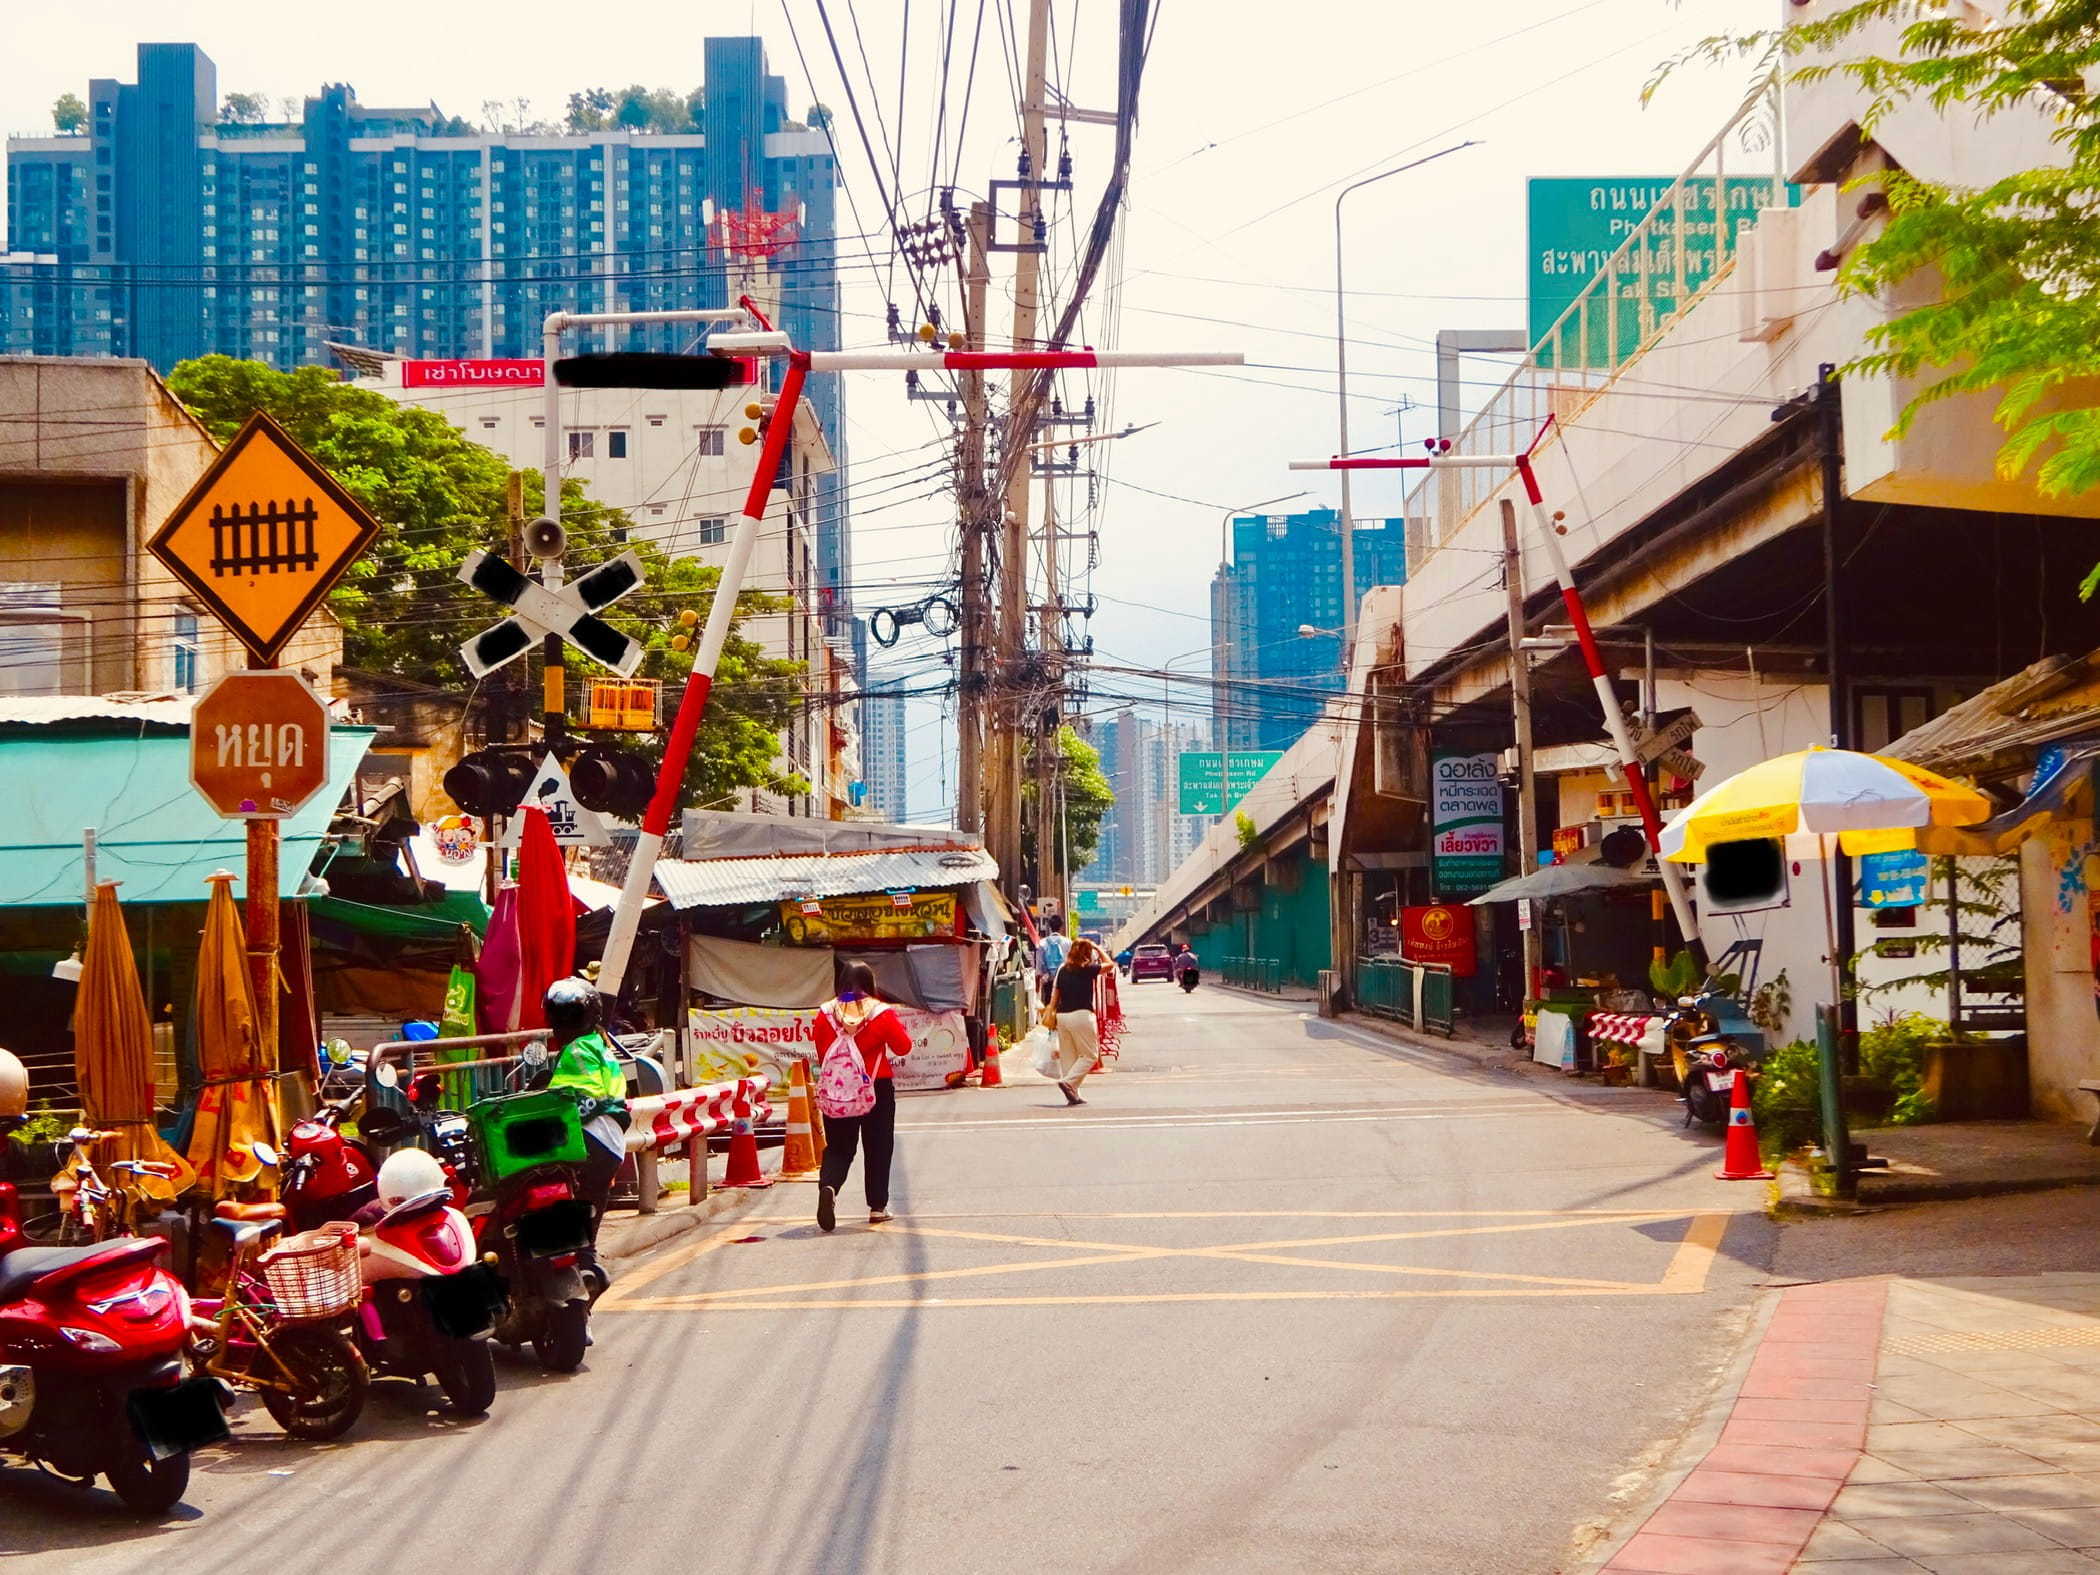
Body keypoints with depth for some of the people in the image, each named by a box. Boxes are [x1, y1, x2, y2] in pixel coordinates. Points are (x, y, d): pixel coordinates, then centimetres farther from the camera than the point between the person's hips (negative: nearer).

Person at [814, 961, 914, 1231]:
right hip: (877, 1088, -2)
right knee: (878, 1147, 11)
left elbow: (821, 1054, 4)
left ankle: (828, 1186, -20)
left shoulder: (826, 1013, -3)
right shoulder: (882, 1013, -9)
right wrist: (898, 1026, 15)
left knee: (838, 1146, 8)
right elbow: (903, 1047, -2)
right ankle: (877, 1206, 13)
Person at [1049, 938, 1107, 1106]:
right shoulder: (1088, 969, -4)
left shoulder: (1063, 970, 9)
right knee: (1090, 1055, 3)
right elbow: (1108, 964, 13)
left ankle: (1072, 1095, 12)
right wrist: (1097, 948, 20)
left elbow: (1055, 995, 10)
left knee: (1068, 1056, 11)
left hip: (1062, 1016, 6)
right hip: (1081, 1015, -6)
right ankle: (1068, 1082, -15)